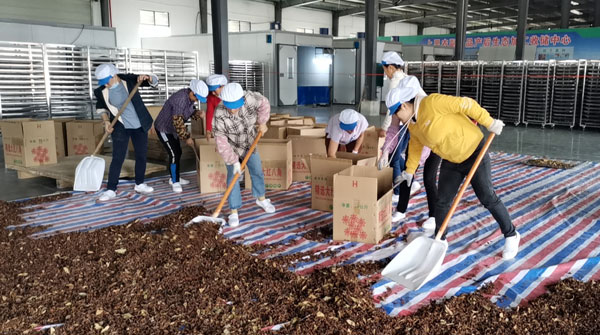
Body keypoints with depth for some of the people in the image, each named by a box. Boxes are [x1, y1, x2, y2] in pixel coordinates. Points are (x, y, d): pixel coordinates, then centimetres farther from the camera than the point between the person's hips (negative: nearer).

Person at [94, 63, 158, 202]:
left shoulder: (129, 80, -11)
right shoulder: (101, 91, -12)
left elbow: (154, 81, -4)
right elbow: (100, 107, 8)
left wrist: (146, 77, -25)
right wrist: (106, 121, -8)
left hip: (139, 125, 2)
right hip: (120, 127, -2)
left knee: (141, 155, 9)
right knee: (118, 158, -7)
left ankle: (139, 185, 24)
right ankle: (110, 190, -1)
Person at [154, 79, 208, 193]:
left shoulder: (190, 96, -7)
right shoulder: (180, 99, -33)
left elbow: (190, 111, 8)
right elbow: (178, 122, -32)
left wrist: (198, 113, -14)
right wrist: (187, 137, -24)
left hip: (172, 128, 9)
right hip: (163, 129, -9)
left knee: (178, 152, 15)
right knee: (174, 154, -10)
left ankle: (174, 178, 31)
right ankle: (175, 182, 2)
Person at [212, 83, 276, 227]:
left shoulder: (248, 97, -31)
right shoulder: (220, 116, -36)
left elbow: (263, 104, -9)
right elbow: (222, 142, -31)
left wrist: (262, 122, -10)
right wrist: (234, 161, -32)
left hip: (249, 143, 4)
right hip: (231, 146, -4)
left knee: (257, 172, 14)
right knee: (233, 177, -8)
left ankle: (261, 199, 37)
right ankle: (234, 212, 3)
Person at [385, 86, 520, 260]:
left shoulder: (431, 103, -26)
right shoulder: (412, 123, 1)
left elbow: (466, 104, -24)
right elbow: (415, 145, 17)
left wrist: (489, 123, -20)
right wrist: (409, 171, 22)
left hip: (474, 152, -7)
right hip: (451, 160, 7)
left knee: (487, 198, -2)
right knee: (442, 202, 3)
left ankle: (511, 236, 18)